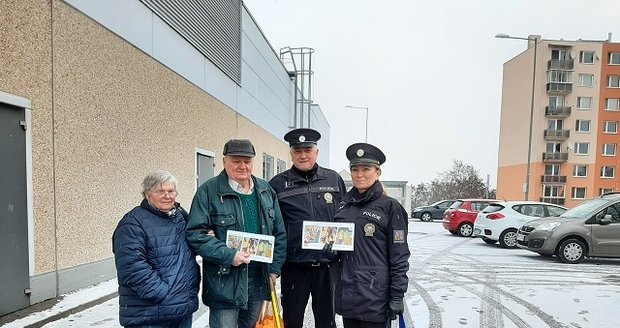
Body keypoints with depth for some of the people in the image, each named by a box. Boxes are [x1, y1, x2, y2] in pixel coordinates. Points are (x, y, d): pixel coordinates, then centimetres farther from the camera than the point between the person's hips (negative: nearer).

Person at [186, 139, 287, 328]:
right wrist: (229, 256, -21)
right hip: (224, 283, -5)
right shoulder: (208, 191, -9)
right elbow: (195, 233, -13)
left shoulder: (266, 191, 6)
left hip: (259, 282, 5)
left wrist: (274, 269, 3)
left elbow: (279, 233, 9)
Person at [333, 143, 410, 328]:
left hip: (375, 295, -5)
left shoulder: (390, 206, -6)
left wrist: (397, 295, -9)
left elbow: (399, 256, -7)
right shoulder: (343, 205, 8)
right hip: (347, 293, 5)